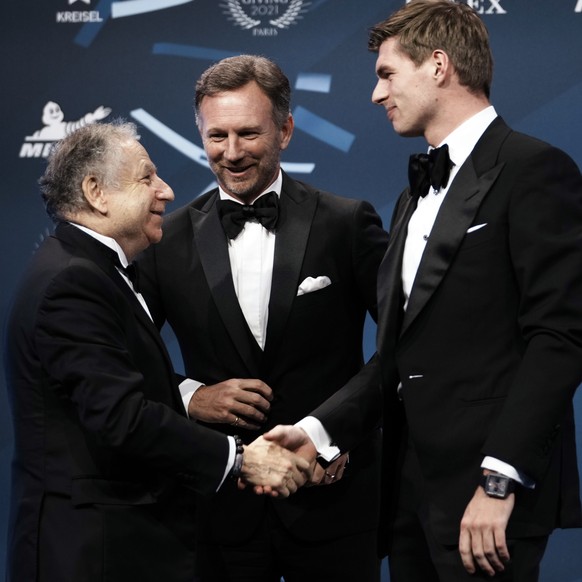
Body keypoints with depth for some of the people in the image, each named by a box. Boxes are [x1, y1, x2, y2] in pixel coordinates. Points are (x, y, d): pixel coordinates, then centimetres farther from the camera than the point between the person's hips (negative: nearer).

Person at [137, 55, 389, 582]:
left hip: (332, 494, -1)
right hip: (222, 504, 1)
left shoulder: (348, 224, -2)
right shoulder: (169, 241, 3)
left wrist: (337, 427, -13)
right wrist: (190, 397, -9)